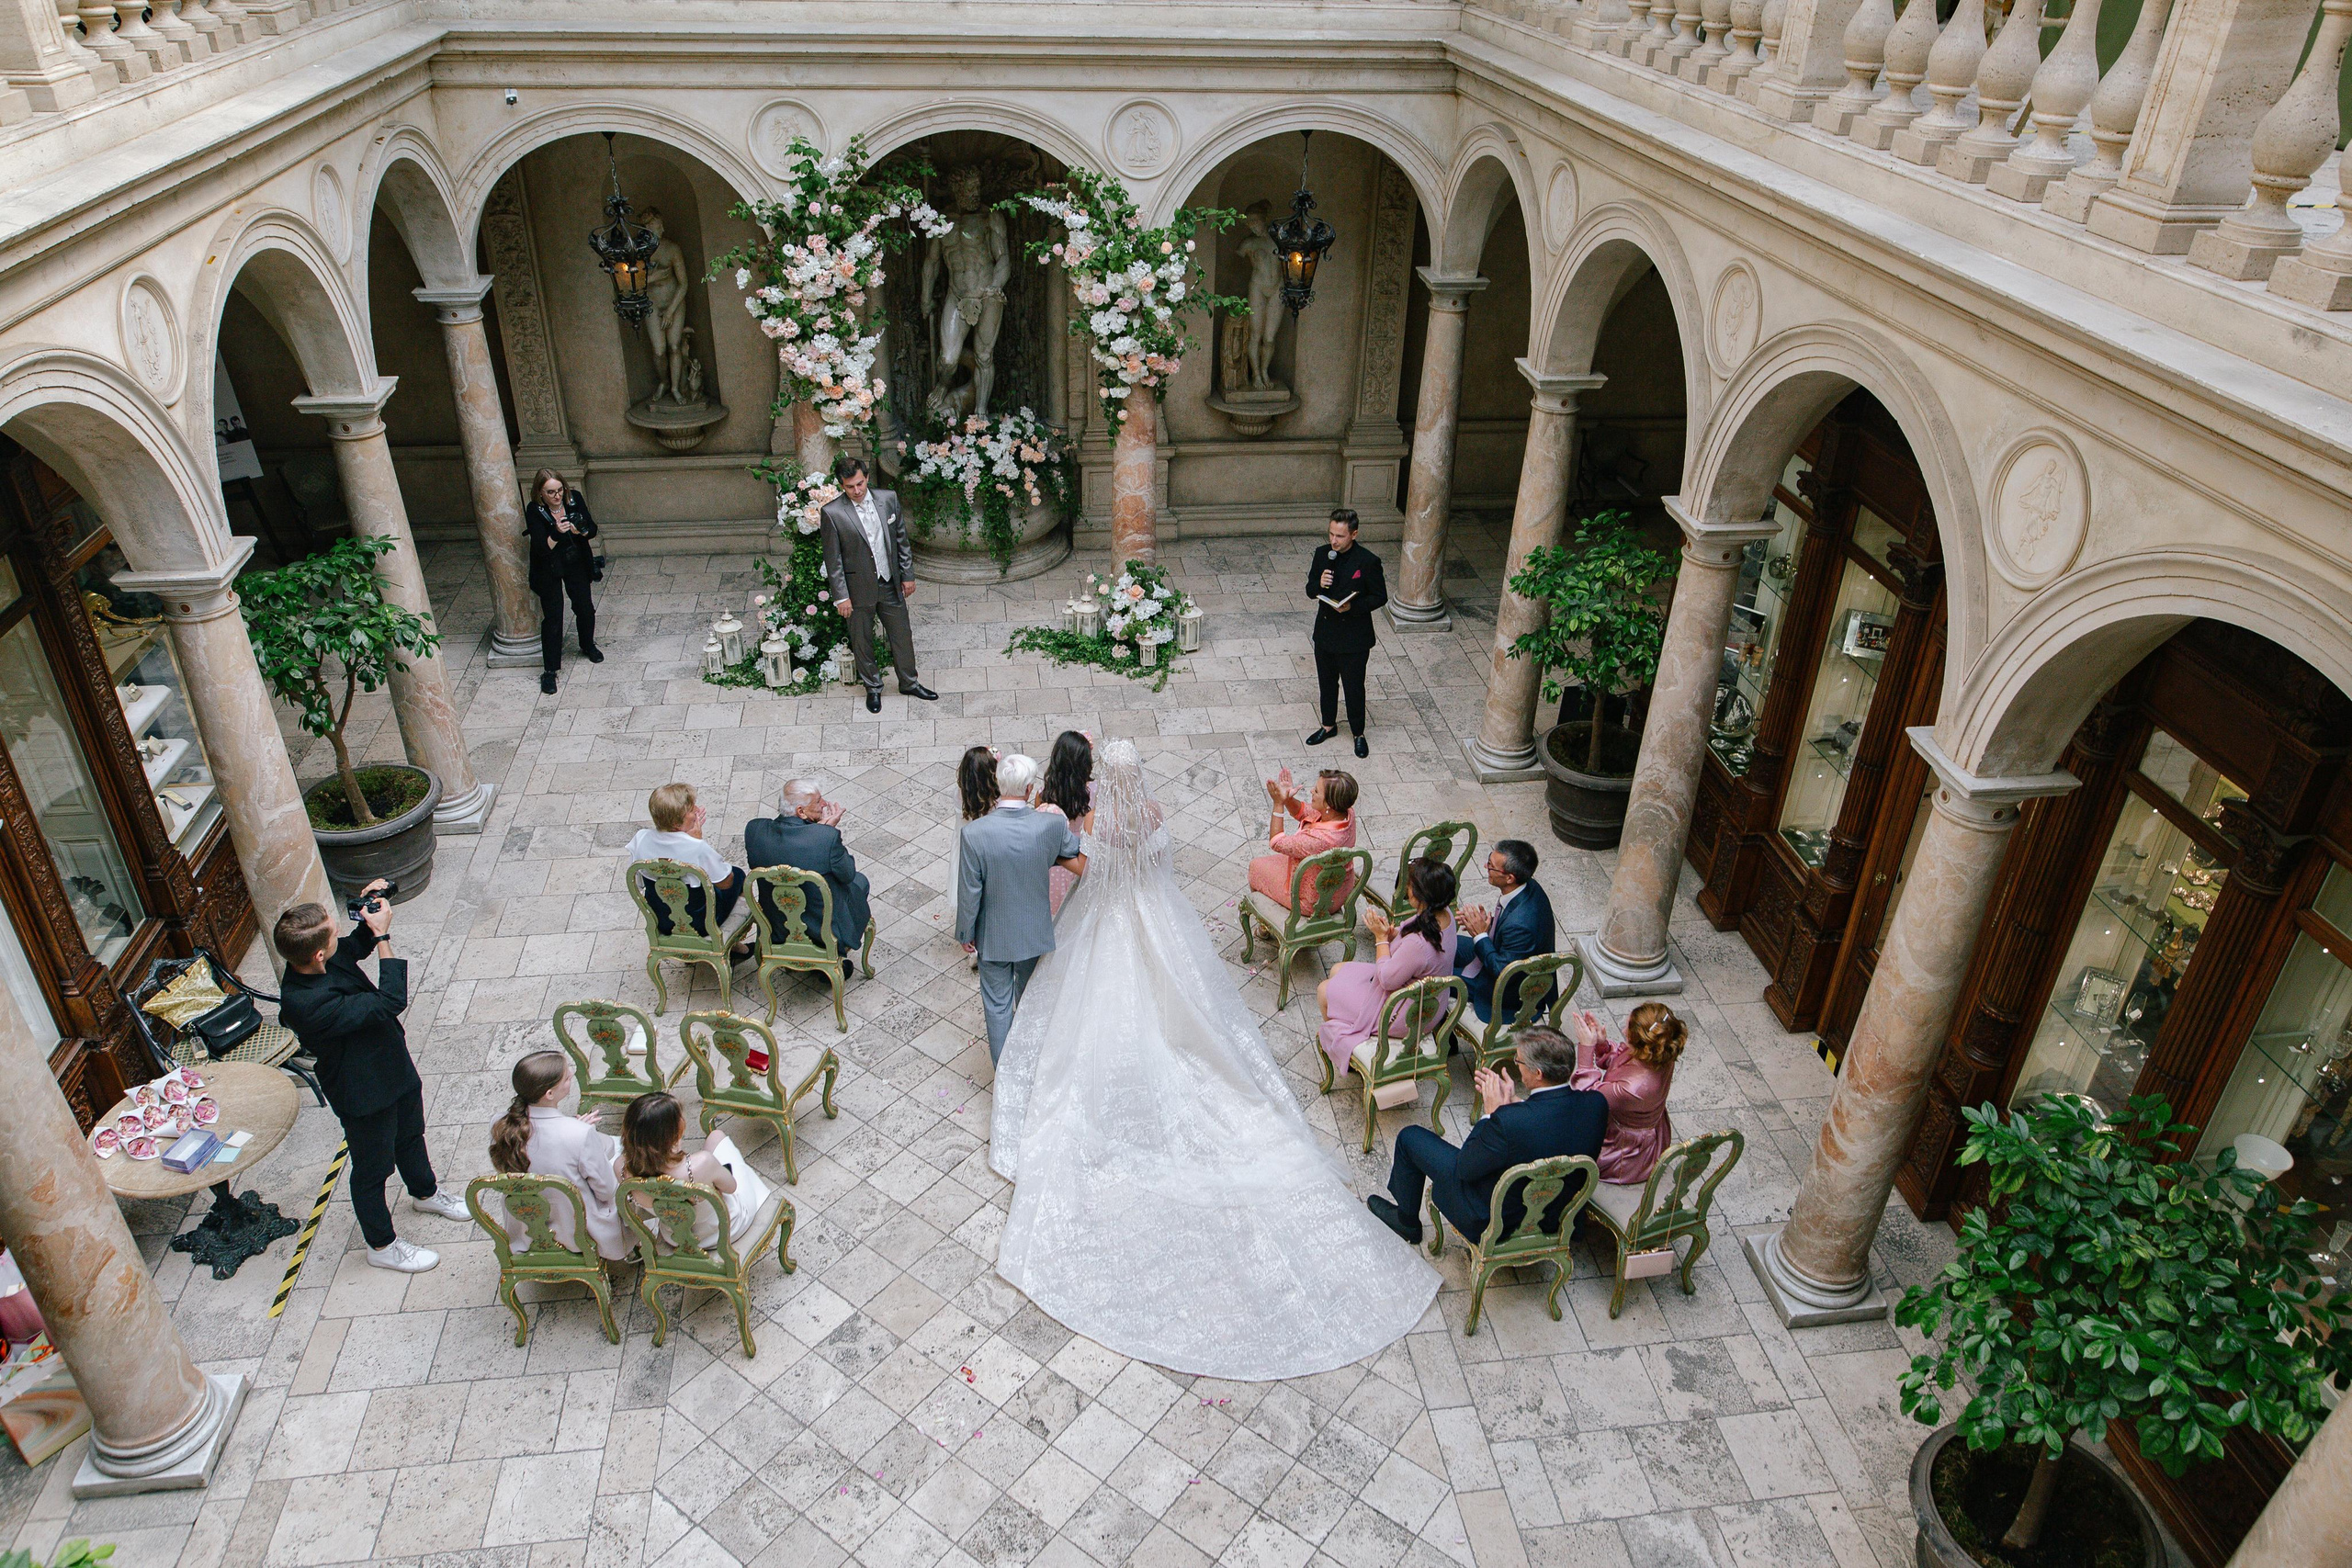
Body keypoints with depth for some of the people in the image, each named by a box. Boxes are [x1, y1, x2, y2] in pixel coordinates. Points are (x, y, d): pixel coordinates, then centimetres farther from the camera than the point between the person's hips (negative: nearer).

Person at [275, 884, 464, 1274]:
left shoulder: (310, 963, -15)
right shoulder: (309, 1004, -41)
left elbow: (354, 948, 10)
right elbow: (390, 1003, -38)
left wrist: (369, 921, -11)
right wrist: (382, 936, -33)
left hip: (393, 1067, 8)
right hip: (364, 1095, -8)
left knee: (411, 1135, 32)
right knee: (373, 1169, 16)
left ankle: (425, 1193, 59)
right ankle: (382, 1245, 40)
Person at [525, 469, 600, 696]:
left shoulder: (574, 499, -10)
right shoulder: (534, 511, -21)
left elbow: (593, 529, -5)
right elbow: (542, 547, -24)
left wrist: (580, 530, -27)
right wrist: (557, 534, -42)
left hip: (577, 563, 4)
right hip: (549, 569, -4)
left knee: (585, 608, 13)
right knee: (553, 616, -5)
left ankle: (588, 646, 43)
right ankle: (550, 669, 2)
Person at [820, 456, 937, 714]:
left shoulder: (888, 499, -5)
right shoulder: (832, 513, -15)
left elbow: (901, 540, 5)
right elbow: (833, 559, -10)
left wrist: (907, 575, 7)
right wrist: (841, 596, -11)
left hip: (890, 583, 3)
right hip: (858, 588, -3)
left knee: (902, 634, 14)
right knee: (862, 641, 12)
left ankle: (909, 683, 33)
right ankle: (873, 688, 31)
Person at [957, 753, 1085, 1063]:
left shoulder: (974, 833, -28)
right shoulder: (1052, 824, -23)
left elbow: (969, 893, -18)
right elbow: (1081, 859, -2)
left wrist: (965, 933, -2)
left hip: (993, 935, -2)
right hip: (1034, 930, 2)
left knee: (997, 1004, 19)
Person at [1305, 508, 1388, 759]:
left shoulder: (1368, 562, -17)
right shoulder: (1322, 554, -3)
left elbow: (1380, 597, -10)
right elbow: (1310, 590, 4)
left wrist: (1353, 607, -25)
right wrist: (1319, 584, -19)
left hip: (1354, 637, -5)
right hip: (1325, 632, 5)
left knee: (1354, 687, 8)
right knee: (1327, 682, 20)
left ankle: (1358, 733, 27)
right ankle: (1329, 725, 40)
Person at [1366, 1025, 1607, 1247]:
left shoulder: (1507, 1121, -37)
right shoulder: (1596, 1104, -18)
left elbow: (1466, 1170, -19)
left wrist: (1491, 1112, -12)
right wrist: (1514, 1102, 0)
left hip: (1491, 1221, -6)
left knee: (1410, 1137, 10)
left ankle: (1407, 1221, 36)